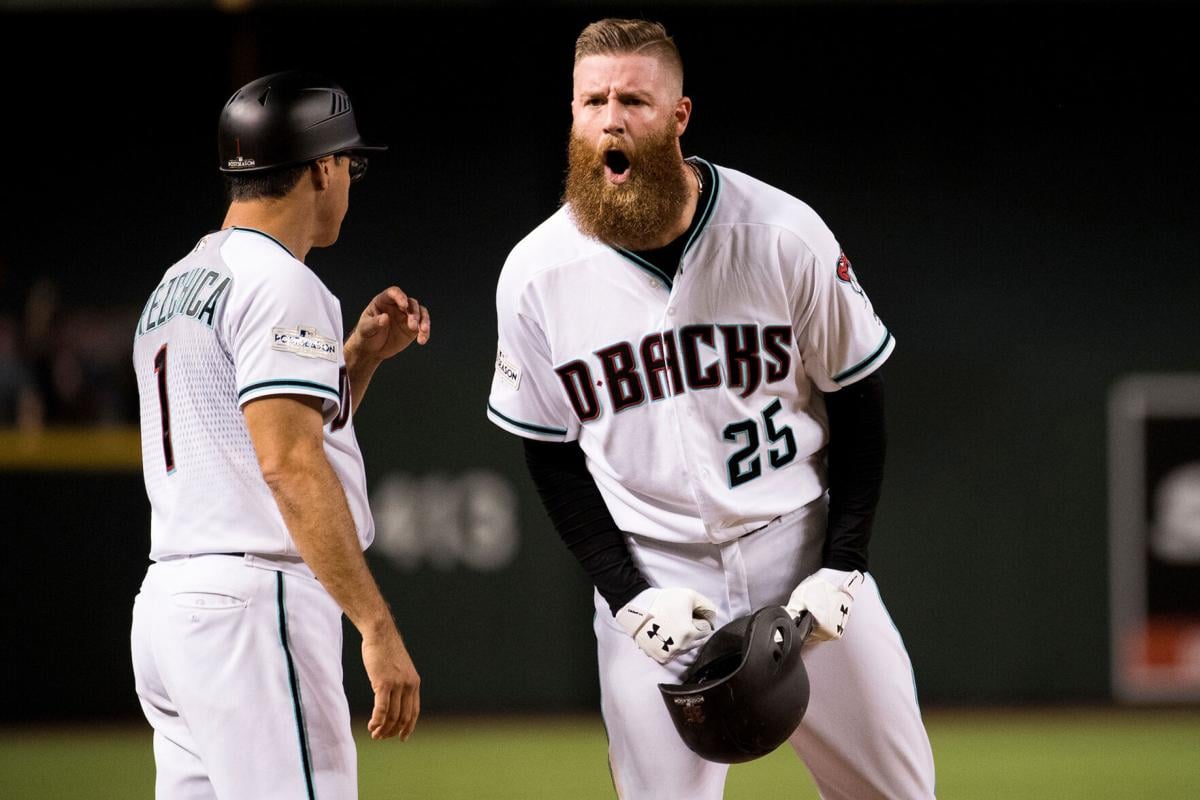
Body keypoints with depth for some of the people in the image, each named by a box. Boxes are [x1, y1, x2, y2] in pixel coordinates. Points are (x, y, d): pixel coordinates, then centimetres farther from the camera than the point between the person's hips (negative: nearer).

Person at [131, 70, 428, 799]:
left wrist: (360, 356, 21)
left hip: (167, 600, 10)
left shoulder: (176, 285, 20)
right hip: (252, 605, -10)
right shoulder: (278, 283, -10)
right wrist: (379, 628, -21)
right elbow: (290, 466, -20)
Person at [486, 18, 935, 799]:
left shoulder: (785, 235, -11)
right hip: (652, 577, 0)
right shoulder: (537, 273, -7)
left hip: (799, 550, 0)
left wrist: (841, 568, -7)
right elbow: (552, 454, 2)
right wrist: (629, 597, -8)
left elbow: (859, 401, -1)